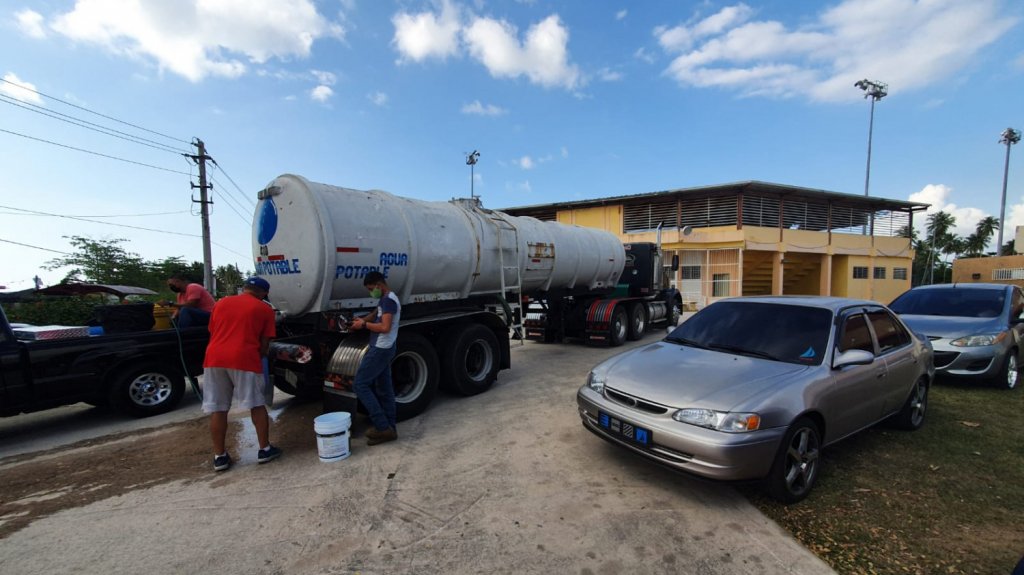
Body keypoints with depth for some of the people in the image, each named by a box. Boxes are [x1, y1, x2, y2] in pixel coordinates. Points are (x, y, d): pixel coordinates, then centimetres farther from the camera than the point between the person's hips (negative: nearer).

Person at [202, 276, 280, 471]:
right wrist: (259, 357, 22)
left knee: (217, 409, 10)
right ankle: (264, 449, 16)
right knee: (257, 405, 8)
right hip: (245, 359, -4)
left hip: (214, 358, 4)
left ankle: (219, 456, 18)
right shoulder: (264, 309, 6)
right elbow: (265, 344, 4)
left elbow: (212, 333, 25)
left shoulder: (220, 303, 19)